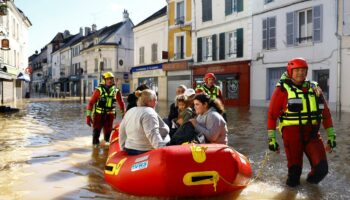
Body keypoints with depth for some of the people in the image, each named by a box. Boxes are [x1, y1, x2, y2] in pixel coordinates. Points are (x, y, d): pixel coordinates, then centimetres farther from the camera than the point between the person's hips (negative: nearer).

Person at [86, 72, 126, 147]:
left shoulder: (116, 91, 3)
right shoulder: (99, 90, -6)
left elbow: (121, 103, 13)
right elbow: (91, 103, -6)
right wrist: (88, 116, -10)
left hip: (110, 115, 3)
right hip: (98, 115, -2)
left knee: (108, 134, 9)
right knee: (96, 133, -5)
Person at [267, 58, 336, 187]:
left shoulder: (315, 89, 11)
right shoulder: (282, 89, -3)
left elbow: (325, 113, 14)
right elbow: (272, 115, -4)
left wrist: (331, 135, 11)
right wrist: (272, 138, -7)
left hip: (312, 133, 4)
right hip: (292, 133, -3)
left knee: (321, 168, -5)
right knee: (294, 170, 1)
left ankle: (312, 179, 28)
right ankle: (293, 181, 35)